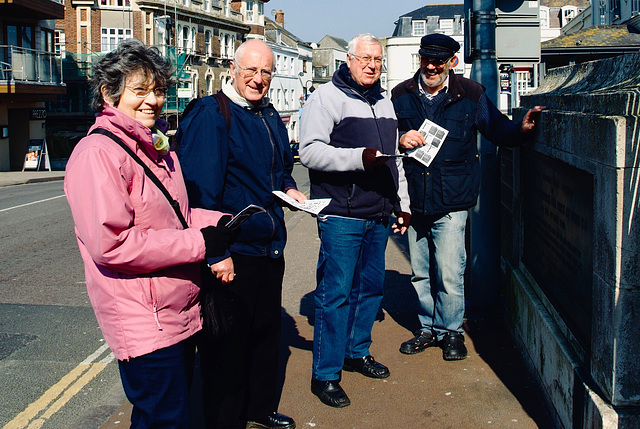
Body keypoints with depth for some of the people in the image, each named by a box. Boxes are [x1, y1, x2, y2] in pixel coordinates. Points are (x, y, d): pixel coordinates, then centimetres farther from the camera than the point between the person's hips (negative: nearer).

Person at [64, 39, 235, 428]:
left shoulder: (158, 148, 16)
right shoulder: (98, 154, -16)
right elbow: (110, 244, -24)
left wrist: (219, 222, 4)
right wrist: (200, 242, -21)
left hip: (179, 315, 9)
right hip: (144, 326, -9)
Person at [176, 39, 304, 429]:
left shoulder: (271, 117, 12)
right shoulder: (210, 115, -14)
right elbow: (201, 189, -20)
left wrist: (288, 187, 6)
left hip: (270, 246, 9)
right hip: (231, 250, -8)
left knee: (266, 331, 19)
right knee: (228, 340, 4)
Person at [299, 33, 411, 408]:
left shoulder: (384, 103, 19)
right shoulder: (326, 97, -5)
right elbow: (310, 151, -16)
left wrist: (403, 204, 22)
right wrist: (359, 158, -25)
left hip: (378, 215, 7)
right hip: (341, 216, -7)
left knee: (371, 286, 14)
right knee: (335, 293, -4)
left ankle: (357, 351, 32)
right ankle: (325, 374, 5)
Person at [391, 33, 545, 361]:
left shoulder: (470, 94, 2)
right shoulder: (402, 95, 7)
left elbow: (497, 129, 10)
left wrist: (520, 128, -10)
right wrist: (400, 139, -8)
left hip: (451, 202, -3)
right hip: (413, 200, 3)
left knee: (449, 274, -3)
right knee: (420, 273, 13)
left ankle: (451, 332, 17)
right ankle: (428, 328, 30)